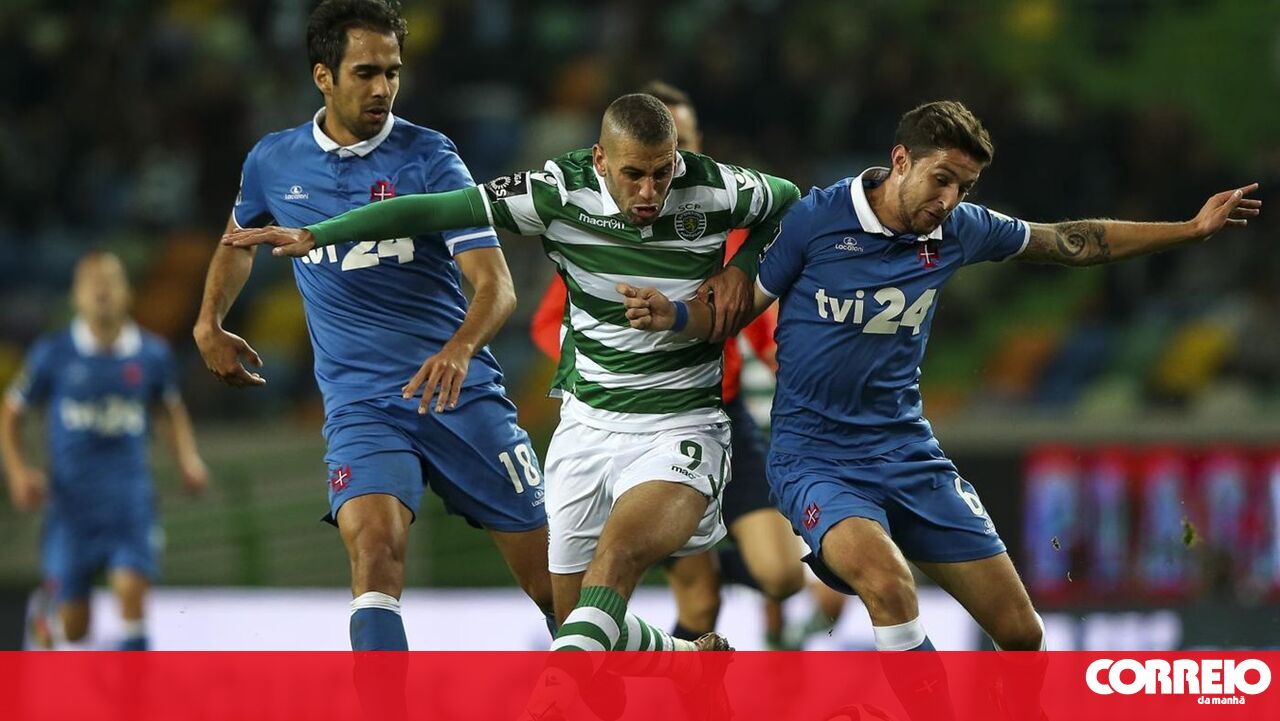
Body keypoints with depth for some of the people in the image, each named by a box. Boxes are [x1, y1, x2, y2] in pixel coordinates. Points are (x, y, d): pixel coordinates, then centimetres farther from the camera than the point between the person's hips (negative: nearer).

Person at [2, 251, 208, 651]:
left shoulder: (152, 355, 2)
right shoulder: (53, 355, -3)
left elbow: (173, 407, 20)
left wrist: (188, 459, 5)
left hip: (130, 499, 1)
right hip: (72, 501, -1)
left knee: (131, 590, -20)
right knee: (73, 627, 4)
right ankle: (44, 620, 42)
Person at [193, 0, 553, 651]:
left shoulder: (427, 157, -6)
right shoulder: (273, 163, 5)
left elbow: (495, 284, -15)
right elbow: (239, 237, 30)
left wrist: (459, 349, -34)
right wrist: (209, 324, 18)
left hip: (461, 393, -1)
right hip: (359, 402, 1)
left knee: (552, 579, 0)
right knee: (376, 542, -28)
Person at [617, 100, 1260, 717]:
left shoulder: (958, 229, 1)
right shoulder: (816, 219, -12)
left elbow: (1071, 242, 16)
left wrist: (1193, 229, 15)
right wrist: (672, 314, -20)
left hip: (908, 454, 5)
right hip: (814, 456, -5)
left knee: (1022, 634, 3)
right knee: (890, 585, -36)